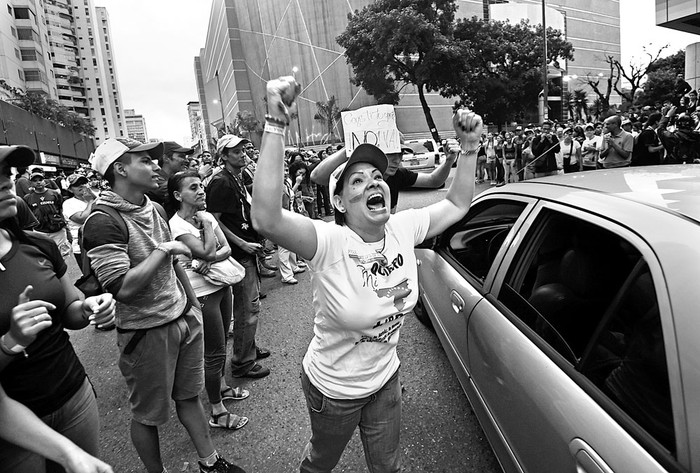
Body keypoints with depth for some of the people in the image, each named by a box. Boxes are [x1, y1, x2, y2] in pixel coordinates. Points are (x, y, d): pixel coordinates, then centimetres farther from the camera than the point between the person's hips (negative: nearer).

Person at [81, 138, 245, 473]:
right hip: (146, 332, -7)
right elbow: (122, 288, -28)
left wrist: (193, 303, 19)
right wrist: (163, 249, -22)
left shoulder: (155, 209, 6)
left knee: (189, 395, 20)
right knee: (148, 415, 13)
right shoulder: (104, 223, -20)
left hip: (184, 319, 7)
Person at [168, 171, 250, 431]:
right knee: (214, 352, 2)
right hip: (202, 294, -7)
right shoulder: (177, 225, -17)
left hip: (221, 285, 7)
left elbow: (226, 248, 0)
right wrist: (205, 223, -15)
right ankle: (217, 412, 17)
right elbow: (207, 252, -26)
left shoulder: (207, 215, 5)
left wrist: (210, 260, -19)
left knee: (220, 344, 21)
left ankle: (221, 386, 43)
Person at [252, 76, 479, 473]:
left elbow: (458, 205, 0)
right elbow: (267, 219, -48)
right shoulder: (330, 242, -31)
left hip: (385, 379, 4)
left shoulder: (403, 228, -14)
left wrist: (470, 146, -10)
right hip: (333, 389, -3)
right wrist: (277, 125, -50)